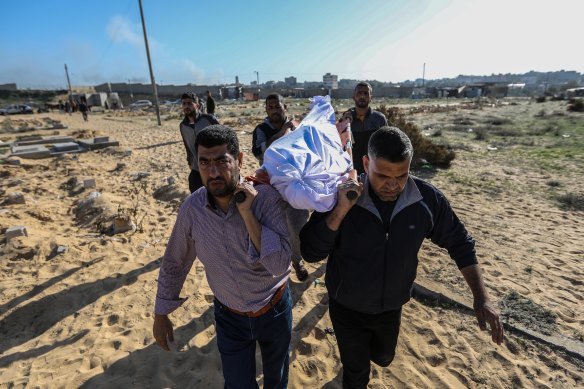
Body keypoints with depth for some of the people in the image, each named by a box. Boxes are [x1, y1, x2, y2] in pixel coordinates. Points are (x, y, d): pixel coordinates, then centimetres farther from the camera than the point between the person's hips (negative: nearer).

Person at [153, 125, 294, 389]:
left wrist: (248, 214, -36)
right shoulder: (192, 207, -17)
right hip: (230, 317, 1)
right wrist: (161, 315, 6)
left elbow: (279, 265, -31)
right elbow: (174, 263, -2)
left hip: (274, 310, 0)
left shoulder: (266, 197, -25)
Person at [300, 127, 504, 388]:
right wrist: (340, 211, -39)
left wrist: (481, 298, -9)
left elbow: (458, 242, -4)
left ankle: (362, 349, 66)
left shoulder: (427, 198, -19)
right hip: (347, 309, -3)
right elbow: (310, 253, -26)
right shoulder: (342, 197, -26)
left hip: (392, 307, 4)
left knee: (383, 357, 32)